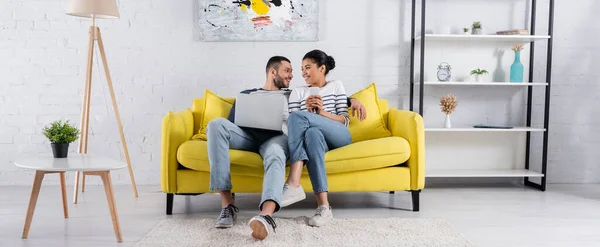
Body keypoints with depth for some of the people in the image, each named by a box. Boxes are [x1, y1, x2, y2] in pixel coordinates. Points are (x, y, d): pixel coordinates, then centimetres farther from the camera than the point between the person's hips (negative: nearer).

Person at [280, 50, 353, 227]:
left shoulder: (336, 86, 18)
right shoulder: (297, 92, 23)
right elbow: (296, 127, 11)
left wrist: (322, 112, -8)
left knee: (297, 116, -28)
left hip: (339, 137, -1)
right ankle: (323, 206, -48)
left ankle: (293, 185, -40)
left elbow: (345, 121, 8)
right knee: (312, 133, -39)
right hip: (317, 137, 1)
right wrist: (309, 112, -7)